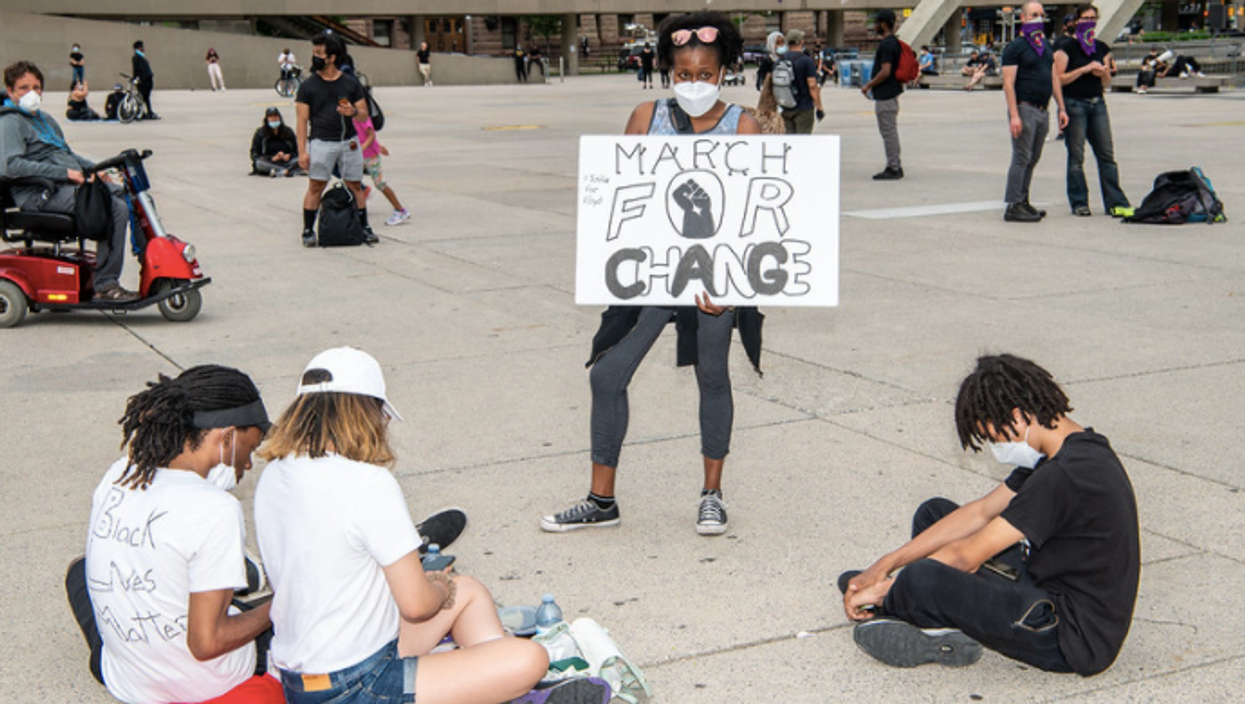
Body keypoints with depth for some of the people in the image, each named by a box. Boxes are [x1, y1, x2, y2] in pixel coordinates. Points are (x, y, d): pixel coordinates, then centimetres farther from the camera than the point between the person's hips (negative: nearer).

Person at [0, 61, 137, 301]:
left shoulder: (44, 119, 25)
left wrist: (92, 168, 13)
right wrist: (64, 172, -21)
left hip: (72, 183, 10)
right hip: (41, 193, -10)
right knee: (116, 209, -26)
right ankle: (104, 285, -25)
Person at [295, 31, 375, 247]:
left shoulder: (350, 83, 8)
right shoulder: (308, 86, 2)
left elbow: (365, 112, 10)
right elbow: (302, 120, -1)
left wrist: (353, 111, -15)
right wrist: (302, 151, -9)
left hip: (349, 142, 2)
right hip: (321, 142, -2)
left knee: (355, 186, 6)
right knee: (315, 187, -5)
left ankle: (364, 227, 18)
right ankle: (308, 230, 4)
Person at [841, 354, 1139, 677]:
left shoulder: (1064, 476, -25)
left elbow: (967, 557, -21)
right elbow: (980, 512, 10)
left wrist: (884, 588, -9)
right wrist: (887, 563, 6)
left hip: (1076, 642, -10)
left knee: (920, 580, -28)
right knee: (934, 512, 15)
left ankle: (891, 610, 5)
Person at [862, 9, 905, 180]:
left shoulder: (886, 45, -18)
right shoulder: (894, 42, 14)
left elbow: (885, 72, -24)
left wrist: (868, 85, -13)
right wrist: (872, 84, 20)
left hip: (885, 95, -11)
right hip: (892, 92, 11)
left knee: (888, 131, -6)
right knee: (891, 131, 14)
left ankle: (893, 168, -3)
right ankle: (895, 166, 19)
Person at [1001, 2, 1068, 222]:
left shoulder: (1046, 46, 17)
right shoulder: (1015, 47, -6)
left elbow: (1054, 78, 20)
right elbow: (1008, 83, -12)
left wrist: (1061, 108, 13)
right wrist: (1014, 115, -20)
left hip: (1042, 111, 7)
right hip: (1024, 109, -7)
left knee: (1033, 159, 10)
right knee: (1021, 158, -9)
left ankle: (1023, 202, 17)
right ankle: (1013, 207, -7)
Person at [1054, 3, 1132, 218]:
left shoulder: (1101, 48, 14)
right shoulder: (1067, 46, -3)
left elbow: (1107, 83, 19)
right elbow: (1059, 79, -10)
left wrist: (1104, 72, -3)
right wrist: (1085, 69, -15)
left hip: (1098, 104, 5)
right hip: (1074, 104, -5)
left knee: (1107, 154, 1)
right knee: (1076, 157, -1)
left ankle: (1116, 203, 2)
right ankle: (1079, 204, 7)